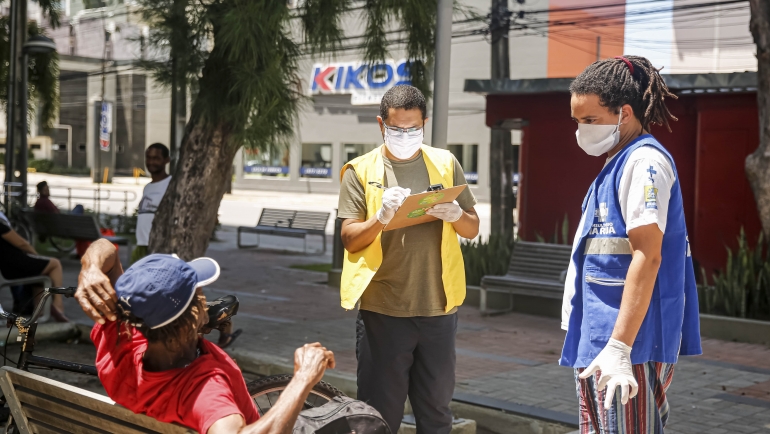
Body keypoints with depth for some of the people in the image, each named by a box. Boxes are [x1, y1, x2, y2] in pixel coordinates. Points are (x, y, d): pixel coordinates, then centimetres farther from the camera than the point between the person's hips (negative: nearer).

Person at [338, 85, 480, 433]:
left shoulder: (445, 163, 7)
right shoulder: (361, 170, 1)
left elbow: (472, 229, 8)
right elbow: (350, 239, -4)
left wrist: (455, 215, -14)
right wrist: (381, 217, -23)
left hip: (438, 307, 2)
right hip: (382, 309, -2)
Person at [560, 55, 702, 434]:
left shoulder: (644, 160, -12)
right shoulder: (618, 164, 17)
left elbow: (647, 257, -20)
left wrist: (619, 347, -24)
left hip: (628, 341, -10)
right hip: (600, 338, 10)